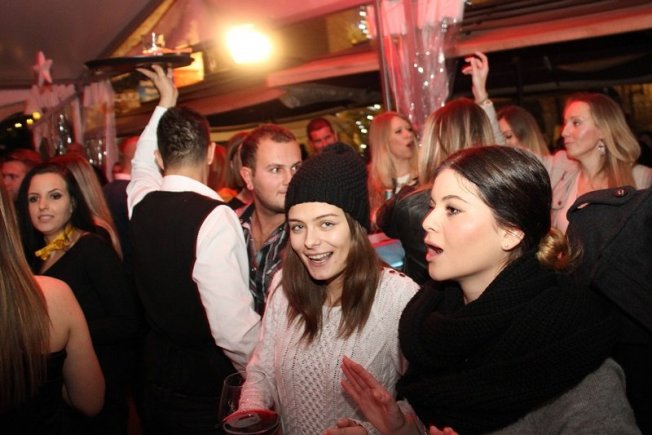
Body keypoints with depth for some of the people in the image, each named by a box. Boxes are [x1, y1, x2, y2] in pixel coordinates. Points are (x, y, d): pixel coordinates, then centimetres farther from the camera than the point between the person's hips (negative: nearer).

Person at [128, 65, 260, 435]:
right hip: (207, 390, -6)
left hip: (158, 380, 7)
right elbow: (235, 329, -28)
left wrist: (166, 104, 33)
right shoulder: (215, 217, -24)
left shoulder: (141, 203, -4)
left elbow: (144, 164, 21)